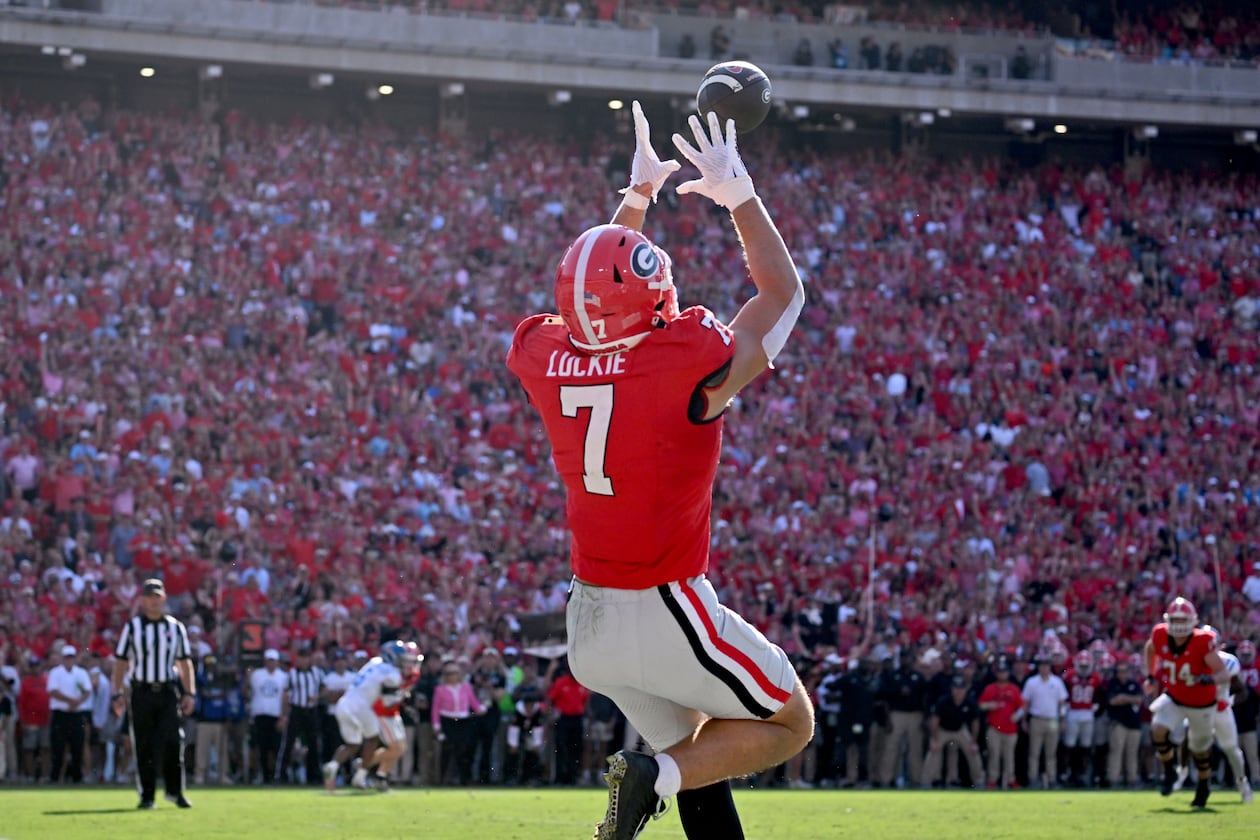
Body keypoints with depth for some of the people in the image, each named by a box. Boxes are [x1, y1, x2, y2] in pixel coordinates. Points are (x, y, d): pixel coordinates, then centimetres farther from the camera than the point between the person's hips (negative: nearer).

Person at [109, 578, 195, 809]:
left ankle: (175, 790, 4)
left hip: (168, 692, 1)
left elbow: (185, 662, 13)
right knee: (144, 746, 0)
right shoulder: (132, 627, 6)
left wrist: (189, 693, 5)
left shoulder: (175, 627, 11)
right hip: (142, 692, -1)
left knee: (173, 742, -9)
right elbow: (120, 662, 5)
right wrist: (118, 694, -3)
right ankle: (146, 796, 7)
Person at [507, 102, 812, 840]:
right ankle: (654, 776, -8)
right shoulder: (687, 363, -20)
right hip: (667, 614, -7)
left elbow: (601, 290, 20)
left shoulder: (549, 361, -4)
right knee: (790, 725, 13)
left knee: (700, 765, 20)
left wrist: (638, 194, 30)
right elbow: (784, 292, -1)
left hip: (589, 617, 7)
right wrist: (738, 194, 9)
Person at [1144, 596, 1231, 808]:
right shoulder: (1160, 636, -18)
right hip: (1174, 698, 2)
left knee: (1200, 749, 15)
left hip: (1202, 704, -2)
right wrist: (1151, 676, 4)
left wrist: (1211, 679, -51)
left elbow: (1225, 674, -31)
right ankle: (1169, 772, 3)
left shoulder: (1202, 643, -30)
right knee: (1158, 730, -23)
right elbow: (1149, 649, 8)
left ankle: (1204, 785, 44)